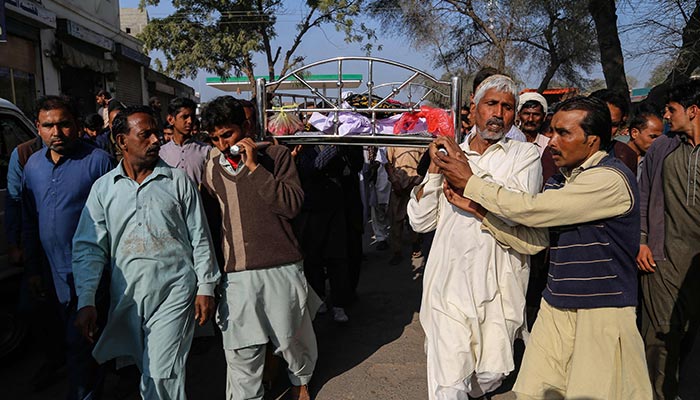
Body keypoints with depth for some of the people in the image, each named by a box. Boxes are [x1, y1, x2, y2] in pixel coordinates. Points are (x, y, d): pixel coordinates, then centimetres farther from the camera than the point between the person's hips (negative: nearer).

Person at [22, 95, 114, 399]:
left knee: (79, 343, -4)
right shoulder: (33, 164, 7)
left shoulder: (97, 160, -11)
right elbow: (29, 222, 14)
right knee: (74, 337, 20)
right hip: (56, 270, 6)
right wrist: (32, 268, 14)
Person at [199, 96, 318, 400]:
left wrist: (255, 167, -16)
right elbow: (210, 222, 15)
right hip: (234, 275, 2)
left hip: (280, 269, -2)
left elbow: (292, 205, -13)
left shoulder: (276, 155, -1)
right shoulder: (212, 167, 9)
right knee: (240, 351, 3)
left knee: (290, 338, 14)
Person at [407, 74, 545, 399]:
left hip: (497, 285, 0)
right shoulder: (452, 153, 9)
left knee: (492, 373, 16)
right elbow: (420, 222, 3)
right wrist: (435, 167, -5)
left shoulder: (525, 155, 2)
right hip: (448, 283, 1)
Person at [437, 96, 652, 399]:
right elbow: (530, 239, 7)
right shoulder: (559, 182, 11)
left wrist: (471, 182, -11)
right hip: (555, 309, 7)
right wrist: (474, 206, -2)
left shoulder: (610, 178, -16)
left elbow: (532, 210, -20)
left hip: (603, 314, -6)